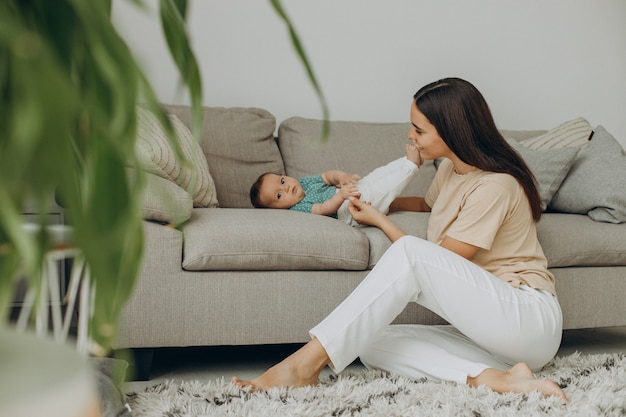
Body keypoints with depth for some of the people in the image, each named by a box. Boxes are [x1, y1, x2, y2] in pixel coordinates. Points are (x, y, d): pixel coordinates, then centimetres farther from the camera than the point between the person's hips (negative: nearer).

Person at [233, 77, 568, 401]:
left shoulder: (494, 185, -16)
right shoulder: (450, 169, 11)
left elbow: (435, 261, -12)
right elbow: (427, 204, 35)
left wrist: (378, 220, -1)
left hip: (532, 320, -9)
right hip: (485, 329, 9)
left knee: (408, 252, -29)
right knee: (371, 343, -13)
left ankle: (306, 362, -30)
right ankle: (494, 378, -29)